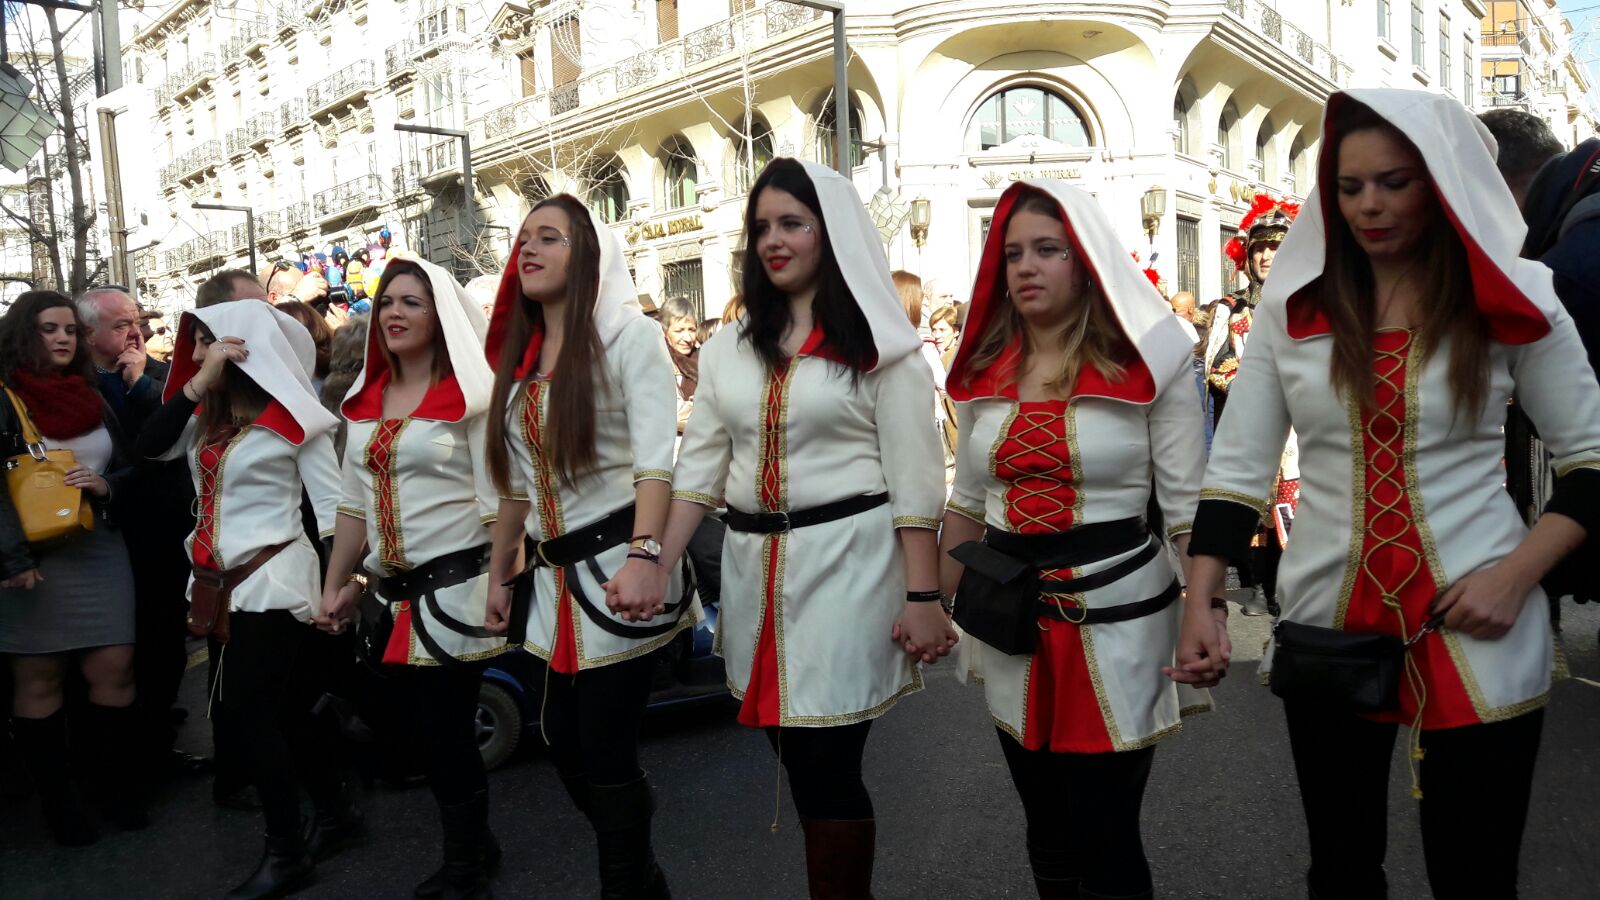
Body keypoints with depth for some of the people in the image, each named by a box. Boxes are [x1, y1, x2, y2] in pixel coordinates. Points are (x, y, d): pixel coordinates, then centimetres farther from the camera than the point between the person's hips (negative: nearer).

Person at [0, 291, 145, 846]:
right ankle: (57, 800, 13)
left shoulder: (92, 399, 13)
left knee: (114, 670, 1)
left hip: (97, 552, 4)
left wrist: (106, 485, -6)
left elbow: (128, 469, 17)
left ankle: (113, 784, 15)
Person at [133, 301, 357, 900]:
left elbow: (333, 505, -13)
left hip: (274, 578, -8)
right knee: (276, 710, 13)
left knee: (245, 708, -6)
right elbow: (149, 448, -3)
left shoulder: (292, 418, -10)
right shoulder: (207, 416, 12)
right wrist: (197, 383, -9)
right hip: (225, 582, 8)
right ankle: (335, 811, 29)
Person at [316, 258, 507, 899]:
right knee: (433, 729, 14)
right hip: (397, 591, 6)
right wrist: (334, 586, 15)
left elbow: (496, 503, -12)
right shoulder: (366, 399, 12)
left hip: (456, 585, -6)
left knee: (446, 730, 1)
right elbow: (355, 502, 16)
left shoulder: (469, 395, -8)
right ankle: (474, 846, 33)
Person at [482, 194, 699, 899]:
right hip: (555, 576, 8)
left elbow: (656, 459, -19)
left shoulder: (627, 335, -7)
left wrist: (644, 557, -32)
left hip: (615, 568, -7)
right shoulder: (522, 356, 14)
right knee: (564, 744, 14)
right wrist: (500, 573, 17)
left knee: (605, 750, -1)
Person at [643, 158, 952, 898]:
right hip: (754, 566, 5)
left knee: (825, 766, -2)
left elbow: (914, 480, -7)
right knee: (800, 759, 14)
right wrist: (654, 569, 0)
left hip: (844, 564, -5)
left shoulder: (877, 343, -4)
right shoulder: (730, 348, 11)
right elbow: (699, 469, 9)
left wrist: (923, 598, -12)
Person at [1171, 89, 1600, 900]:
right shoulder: (1292, 306, 1)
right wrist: (1199, 605, -9)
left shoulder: (1513, 302, -2)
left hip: (1475, 637, -1)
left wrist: (1517, 575, -13)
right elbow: (1236, 468, 0)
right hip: (1323, 627, 2)